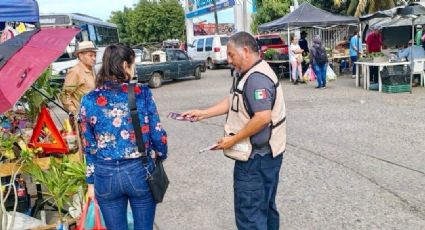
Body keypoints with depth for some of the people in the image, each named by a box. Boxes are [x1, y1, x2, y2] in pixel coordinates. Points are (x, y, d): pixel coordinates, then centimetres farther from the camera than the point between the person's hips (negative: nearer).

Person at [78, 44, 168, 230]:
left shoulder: (89, 100, -3)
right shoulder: (142, 93, -9)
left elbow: (89, 147, 2)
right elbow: (157, 135, -6)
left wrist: (91, 181, 12)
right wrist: (161, 155, 15)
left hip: (105, 174, 2)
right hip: (139, 171, -1)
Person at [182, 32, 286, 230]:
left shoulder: (257, 78, -21)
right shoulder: (252, 74, 13)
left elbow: (263, 117, -29)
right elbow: (232, 102, 16)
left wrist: (233, 139, -20)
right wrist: (202, 113, 8)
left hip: (256, 156, -11)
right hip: (264, 153, 11)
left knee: (249, 213, -2)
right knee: (265, 206, 21)